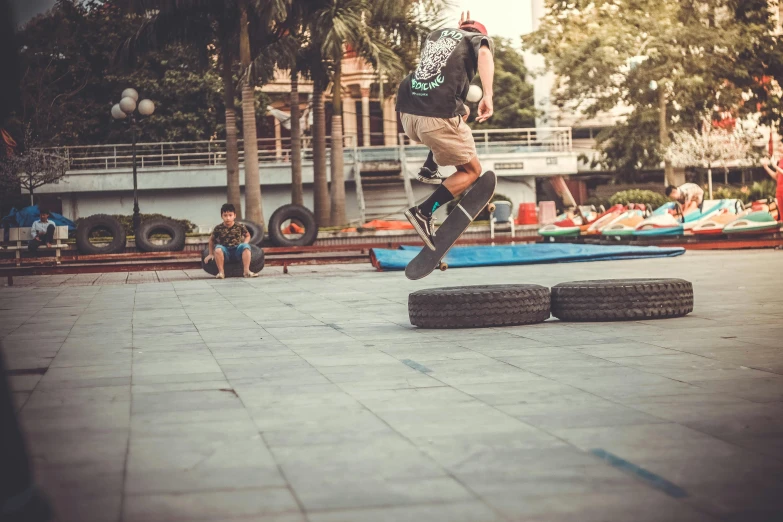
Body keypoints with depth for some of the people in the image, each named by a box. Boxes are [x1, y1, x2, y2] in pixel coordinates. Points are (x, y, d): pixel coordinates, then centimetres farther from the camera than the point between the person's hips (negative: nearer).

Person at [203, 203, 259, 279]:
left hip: (238, 251, 1)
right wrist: (211, 254, 12)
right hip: (225, 252, -1)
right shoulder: (218, 228, -3)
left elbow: (247, 236, 14)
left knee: (246, 246, -28)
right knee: (218, 248, -32)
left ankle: (247, 271, -31)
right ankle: (221, 272, -24)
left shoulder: (240, 226, -1)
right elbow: (211, 240, 11)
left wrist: (244, 245, -4)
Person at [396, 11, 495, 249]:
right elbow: (484, 55, -13)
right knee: (471, 171, 12)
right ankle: (423, 213, -6)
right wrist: (488, 96, -26)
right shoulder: (480, 39, 12)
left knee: (462, 113, 36)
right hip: (438, 117, -7)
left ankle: (429, 170, 26)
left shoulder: (437, 33, 27)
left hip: (407, 113, 7)